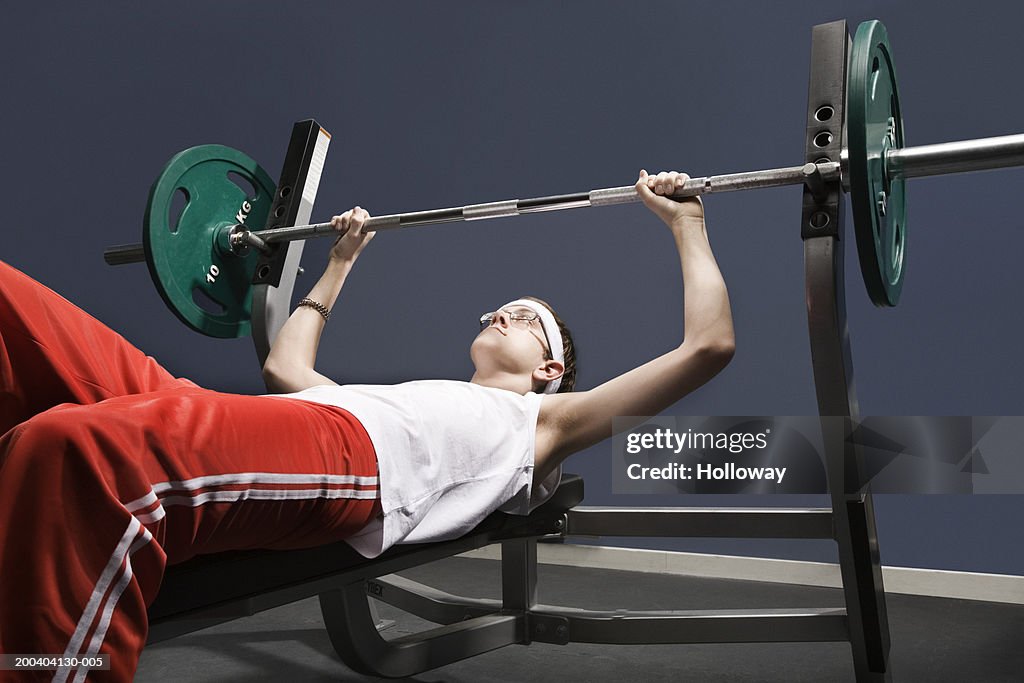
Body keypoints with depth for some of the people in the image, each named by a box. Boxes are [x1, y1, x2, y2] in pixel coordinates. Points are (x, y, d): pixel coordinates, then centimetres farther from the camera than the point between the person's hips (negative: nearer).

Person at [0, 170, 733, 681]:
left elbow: (708, 346, 19)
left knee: (75, 444, -37)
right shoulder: (410, 402, 43)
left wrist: (687, 223, 25)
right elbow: (286, 365, 54)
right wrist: (340, 262, 59)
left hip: (348, 462, -7)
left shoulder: (543, 421, 26)